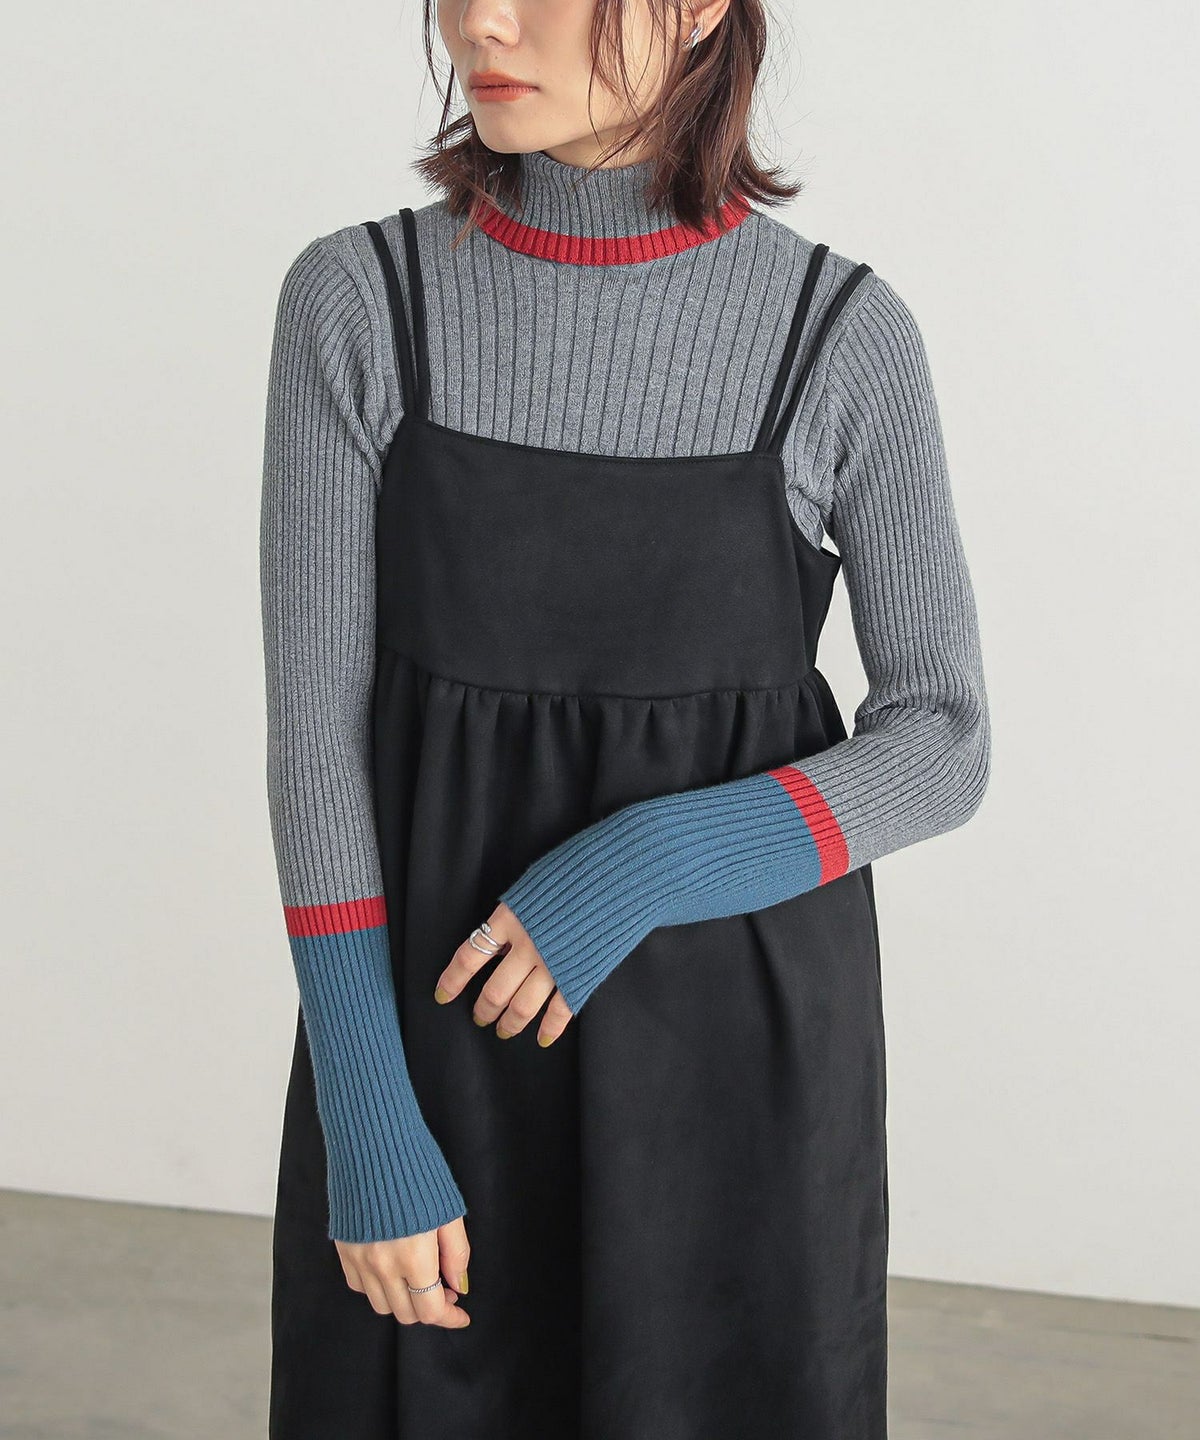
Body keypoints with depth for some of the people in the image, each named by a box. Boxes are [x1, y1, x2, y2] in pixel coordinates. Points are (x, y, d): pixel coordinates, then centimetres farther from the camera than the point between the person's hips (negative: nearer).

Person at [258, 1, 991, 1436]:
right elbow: (317, 729, -7)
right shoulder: (356, 303, -6)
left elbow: (941, 748, -4)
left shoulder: (844, 332, -6)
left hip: (736, 1064, 0)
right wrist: (365, 1135, -12)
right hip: (442, 1036, 1)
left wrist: (645, 869, -19)